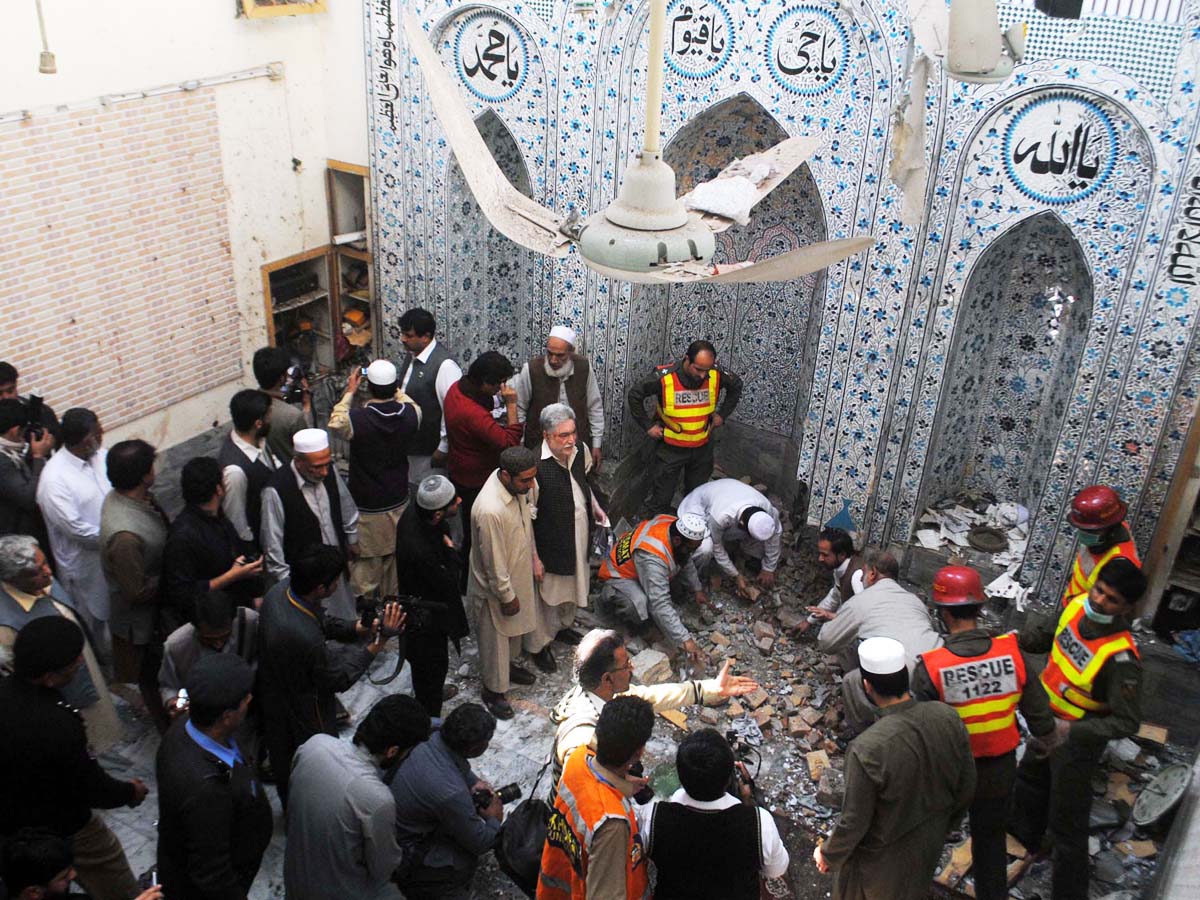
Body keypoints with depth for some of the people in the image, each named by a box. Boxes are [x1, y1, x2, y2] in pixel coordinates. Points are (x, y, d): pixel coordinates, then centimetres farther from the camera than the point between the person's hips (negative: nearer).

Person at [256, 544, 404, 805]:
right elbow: (340, 679, -25)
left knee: (285, 766, 31)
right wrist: (379, 640, -25)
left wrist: (362, 627, -15)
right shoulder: (304, 637, -43)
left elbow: (323, 622, -1)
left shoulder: (281, 589, -19)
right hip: (301, 719, -8)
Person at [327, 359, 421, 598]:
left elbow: (334, 422, -1)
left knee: (365, 566, 12)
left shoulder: (357, 420, -26)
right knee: (396, 559, 23)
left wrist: (350, 392, 7)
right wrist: (392, 386, 16)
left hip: (366, 509, -4)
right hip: (399, 504, 4)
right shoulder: (411, 414, -17)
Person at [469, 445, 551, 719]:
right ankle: (494, 690, 38)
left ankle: (508, 665, 56)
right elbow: (494, 562, -28)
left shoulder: (518, 484, -15)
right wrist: (507, 596, -16)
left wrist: (534, 558, 17)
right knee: (495, 637, 16)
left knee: (515, 626, 30)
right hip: (495, 584, -8)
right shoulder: (490, 511, -41)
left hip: (520, 571, 8)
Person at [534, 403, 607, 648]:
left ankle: (564, 625, 53)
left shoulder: (580, 450, -10)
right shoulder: (536, 465, -30)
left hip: (579, 535, 7)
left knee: (574, 582, 27)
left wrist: (594, 506, 0)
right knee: (549, 592, 14)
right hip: (551, 543, -6)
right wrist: (534, 557, -18)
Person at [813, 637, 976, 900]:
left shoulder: (866, 750, -38)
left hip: (882, 860, -4)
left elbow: (853, 822, -24)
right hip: (931, 844, 5)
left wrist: (828, 854, -4)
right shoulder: (948, 718, -22)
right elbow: (967, 787, -5)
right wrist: (943, 823, 14)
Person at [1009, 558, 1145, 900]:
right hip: (1048, 720, 8)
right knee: (1030, 776, 33)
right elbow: (1040, 632, 5)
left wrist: (1072, 731, -38)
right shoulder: (1076, 606, -17)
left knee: (1066, 820, 7)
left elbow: (1127, 723, -29)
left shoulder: (1121, 658, -35)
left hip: (1078, 740, -8)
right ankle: (1025, 832, 61)